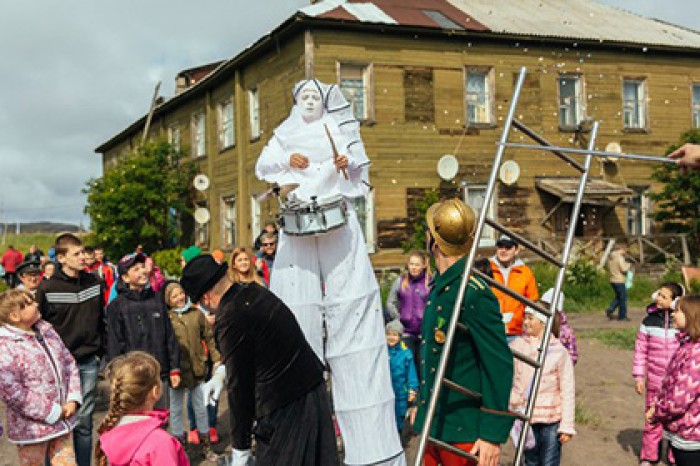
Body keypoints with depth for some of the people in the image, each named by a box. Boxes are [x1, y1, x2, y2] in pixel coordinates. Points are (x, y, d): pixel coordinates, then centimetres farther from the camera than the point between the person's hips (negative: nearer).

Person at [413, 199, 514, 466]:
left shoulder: (475, 294, -20)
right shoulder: (439, 286, 8)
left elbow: (500, 365, -20)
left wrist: (493, 434, -19)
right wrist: (421, 403, 25)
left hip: (464, 432, -8)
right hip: (433, 424, 8)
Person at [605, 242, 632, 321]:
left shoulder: (610, 257, 10)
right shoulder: (619, 257, -17)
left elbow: (608, 268, 18)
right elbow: (624, 269, -21)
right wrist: (628, 265, -2)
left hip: (612, 280, 8)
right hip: (619, 281, -8)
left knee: (618, 297, 20)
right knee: (623, 298, 4)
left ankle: (610, 309, 4)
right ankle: (622, 316, 9)